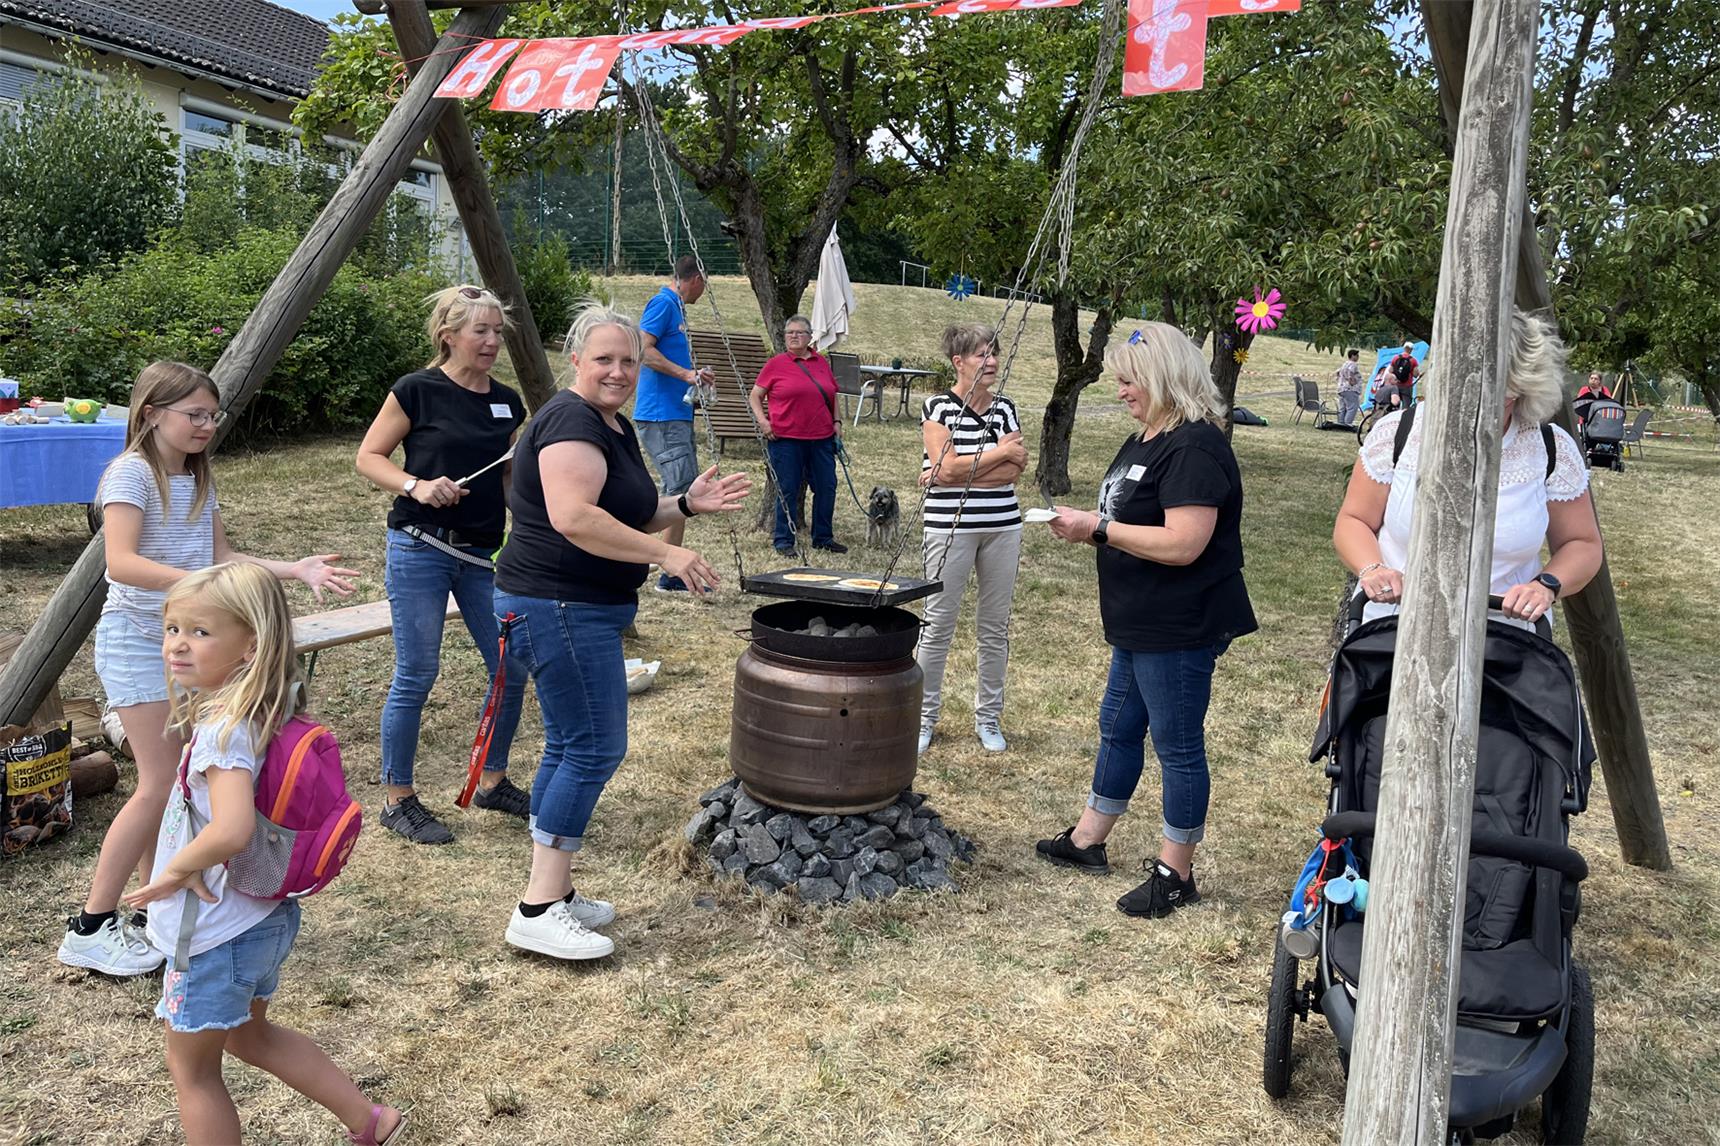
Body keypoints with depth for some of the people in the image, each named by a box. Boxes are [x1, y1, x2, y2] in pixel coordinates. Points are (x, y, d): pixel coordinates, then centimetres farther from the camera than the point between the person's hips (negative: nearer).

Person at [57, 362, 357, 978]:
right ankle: (91, 928, 0)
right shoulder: (130, 473, -14)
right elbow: (121, 562, -27)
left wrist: (295, 569, -2)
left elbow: (222, 557, 9)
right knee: (160, 785, -10)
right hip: (136, 641, -7)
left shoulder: (199, 478, 10)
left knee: (178, 778, 9)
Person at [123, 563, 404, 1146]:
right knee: (249, 1034, 30)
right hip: (262, 916, 9)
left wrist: (180, 867, -24)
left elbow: (231, 829, -41)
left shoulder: (223, 730, -29)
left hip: (216, 931, -9)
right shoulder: (264, 712, -3)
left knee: (192, 1068, 14)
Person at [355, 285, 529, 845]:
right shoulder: (417, 391, -7)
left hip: (485, 553, 6)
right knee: (416, 674, -1)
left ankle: (492, 781, 25)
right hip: (420, 548, -6)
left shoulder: (508, 403, 9)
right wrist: (416, 486, -19)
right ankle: (397, 799, 16)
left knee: (512, 668, 5)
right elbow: (368, 457, -3)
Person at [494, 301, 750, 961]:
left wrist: (687, 504, 8)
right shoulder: (572, 421, -16)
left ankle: (551, 894, 23)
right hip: (558, 609, -11)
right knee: (594, 748, -9)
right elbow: (572, 517, -29)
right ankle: (538, 913, -3)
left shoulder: (615, 428, 16)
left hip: (581, 610, 11)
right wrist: (665, 554, -27)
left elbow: (627, 516, 24)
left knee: (569, 747, 13)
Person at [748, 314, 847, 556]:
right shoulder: (776, 364, 1)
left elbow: (832, 395, 22)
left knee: (826, 488, 7)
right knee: (787, 490, 0)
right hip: (786, 438, -4)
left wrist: (837, 422, 11)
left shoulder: (822, 362, 12)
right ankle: (784, 541, 11)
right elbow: (754, 395, 4)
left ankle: (823, 537, 21)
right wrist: (762, 421, -9)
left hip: (821, 437, 4)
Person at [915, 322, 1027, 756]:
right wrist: (1001, 452, -10)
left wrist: (955, 472, -14)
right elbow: (947, 467, -16)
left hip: (1003, 527, 4)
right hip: (950, 527, -4)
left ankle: (989, 716, 23)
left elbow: (1013, 470, -4)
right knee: (938, 624, 2)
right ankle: (924, 716, 14)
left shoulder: (1005, 409, 8)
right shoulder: (937, 407, -4)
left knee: (996, 626, 10)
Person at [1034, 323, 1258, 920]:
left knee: (1178, 746, 2)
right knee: (1119, 728, 20)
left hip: (1181, 632, -11)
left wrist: (1099, 528, -22)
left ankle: (1175, 874, 17)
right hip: (1141, 626, 11)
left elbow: (1183, 543, -29)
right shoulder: (1146, 440, 12)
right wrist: (1087, 525, 4)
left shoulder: (1194, 448, -21)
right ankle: (1087, 839, 36)